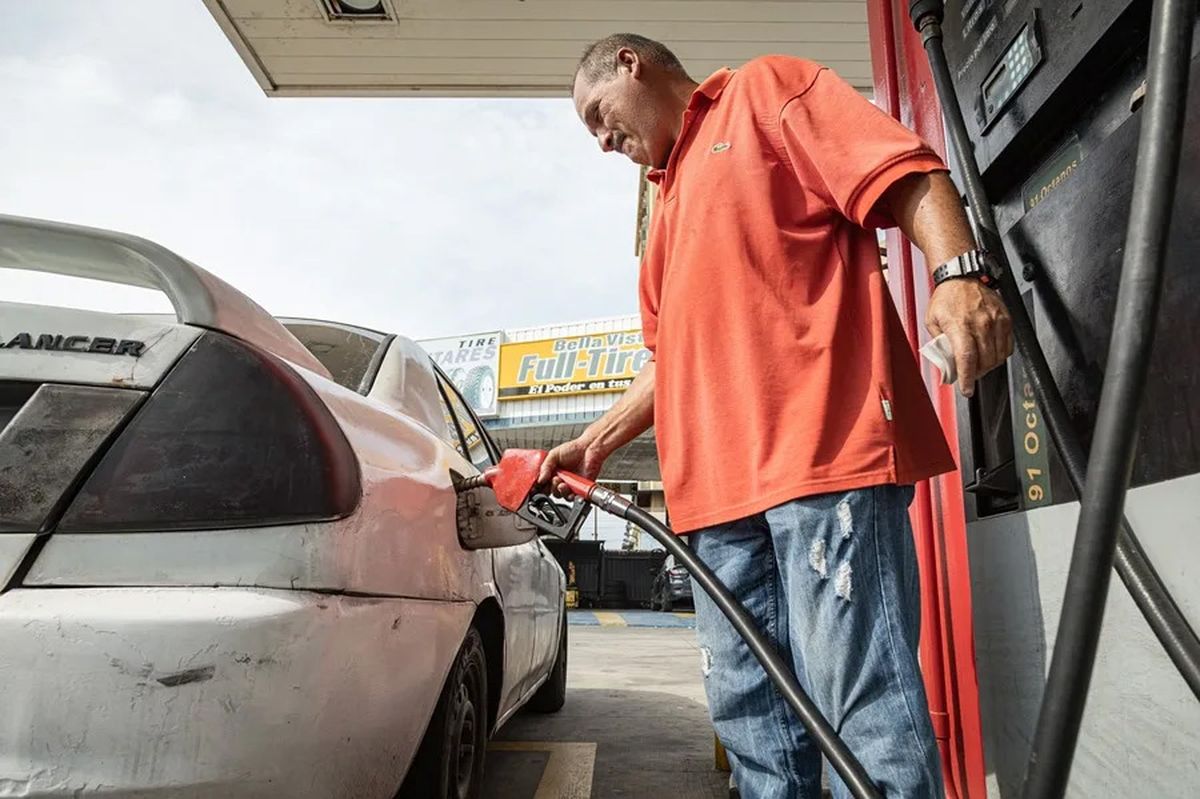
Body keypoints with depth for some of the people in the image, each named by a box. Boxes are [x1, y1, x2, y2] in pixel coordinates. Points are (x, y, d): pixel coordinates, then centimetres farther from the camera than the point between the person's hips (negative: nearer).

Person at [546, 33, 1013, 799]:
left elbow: (907, 170, -3)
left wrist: (960, 272, -20)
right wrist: (596, 441, 24)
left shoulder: (766, 89, 12)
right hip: (717, 483, 8)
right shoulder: (672, 205, 31)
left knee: (865, 705, -8)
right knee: (752, 717, 9)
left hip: (824, 446, -8)